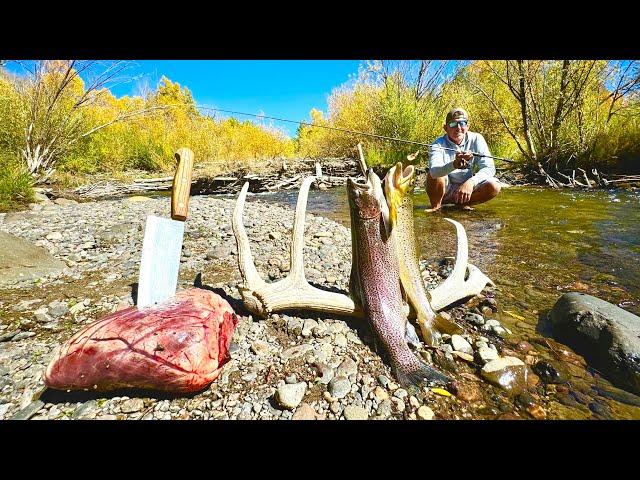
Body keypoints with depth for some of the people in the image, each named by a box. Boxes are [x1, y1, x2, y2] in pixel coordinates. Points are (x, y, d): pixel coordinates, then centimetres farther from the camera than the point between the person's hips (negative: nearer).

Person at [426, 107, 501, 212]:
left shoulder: (476, 139, -7)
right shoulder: (439, 144, -16)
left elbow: (489, 168, -15)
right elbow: (434, 171, -37)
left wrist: (471, 182, -34)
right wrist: (455, 165, -57)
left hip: (466, 187, 3)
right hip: (444, 190, -2)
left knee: (494, 186, -22)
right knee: (434, 175, -32)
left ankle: (463, 203, 2)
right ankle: (436, 206, -7)